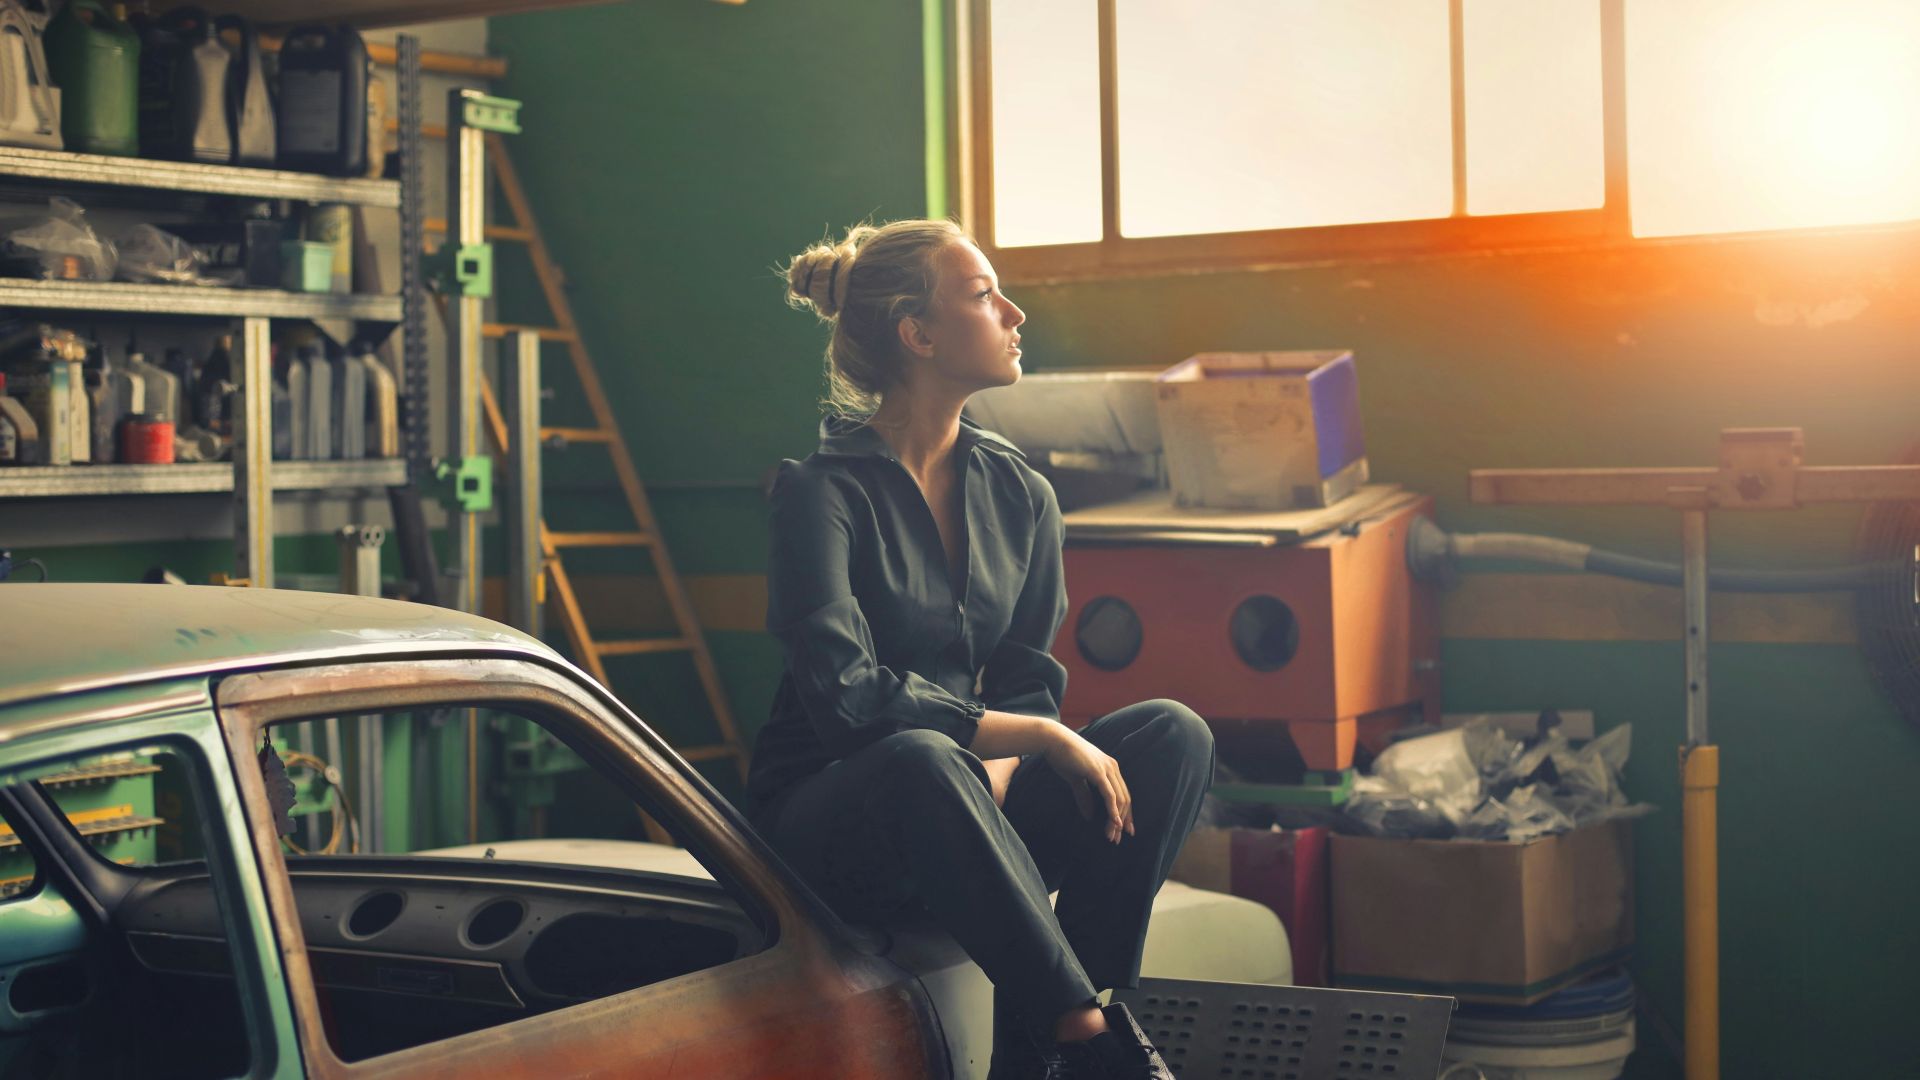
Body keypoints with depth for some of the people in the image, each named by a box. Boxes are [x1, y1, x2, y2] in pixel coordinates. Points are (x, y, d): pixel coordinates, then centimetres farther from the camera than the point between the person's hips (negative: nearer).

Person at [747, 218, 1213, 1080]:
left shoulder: (1019, 496, 7)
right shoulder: (822, 492, -11)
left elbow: (1031, 685, 6)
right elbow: (846, 695, -22)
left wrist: (997, 774, -16)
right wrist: (1033, 737, -22)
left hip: (961, 817, 6)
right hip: (828, 828, -6)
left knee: (1172, 735, -17)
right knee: (921, 763, -40)